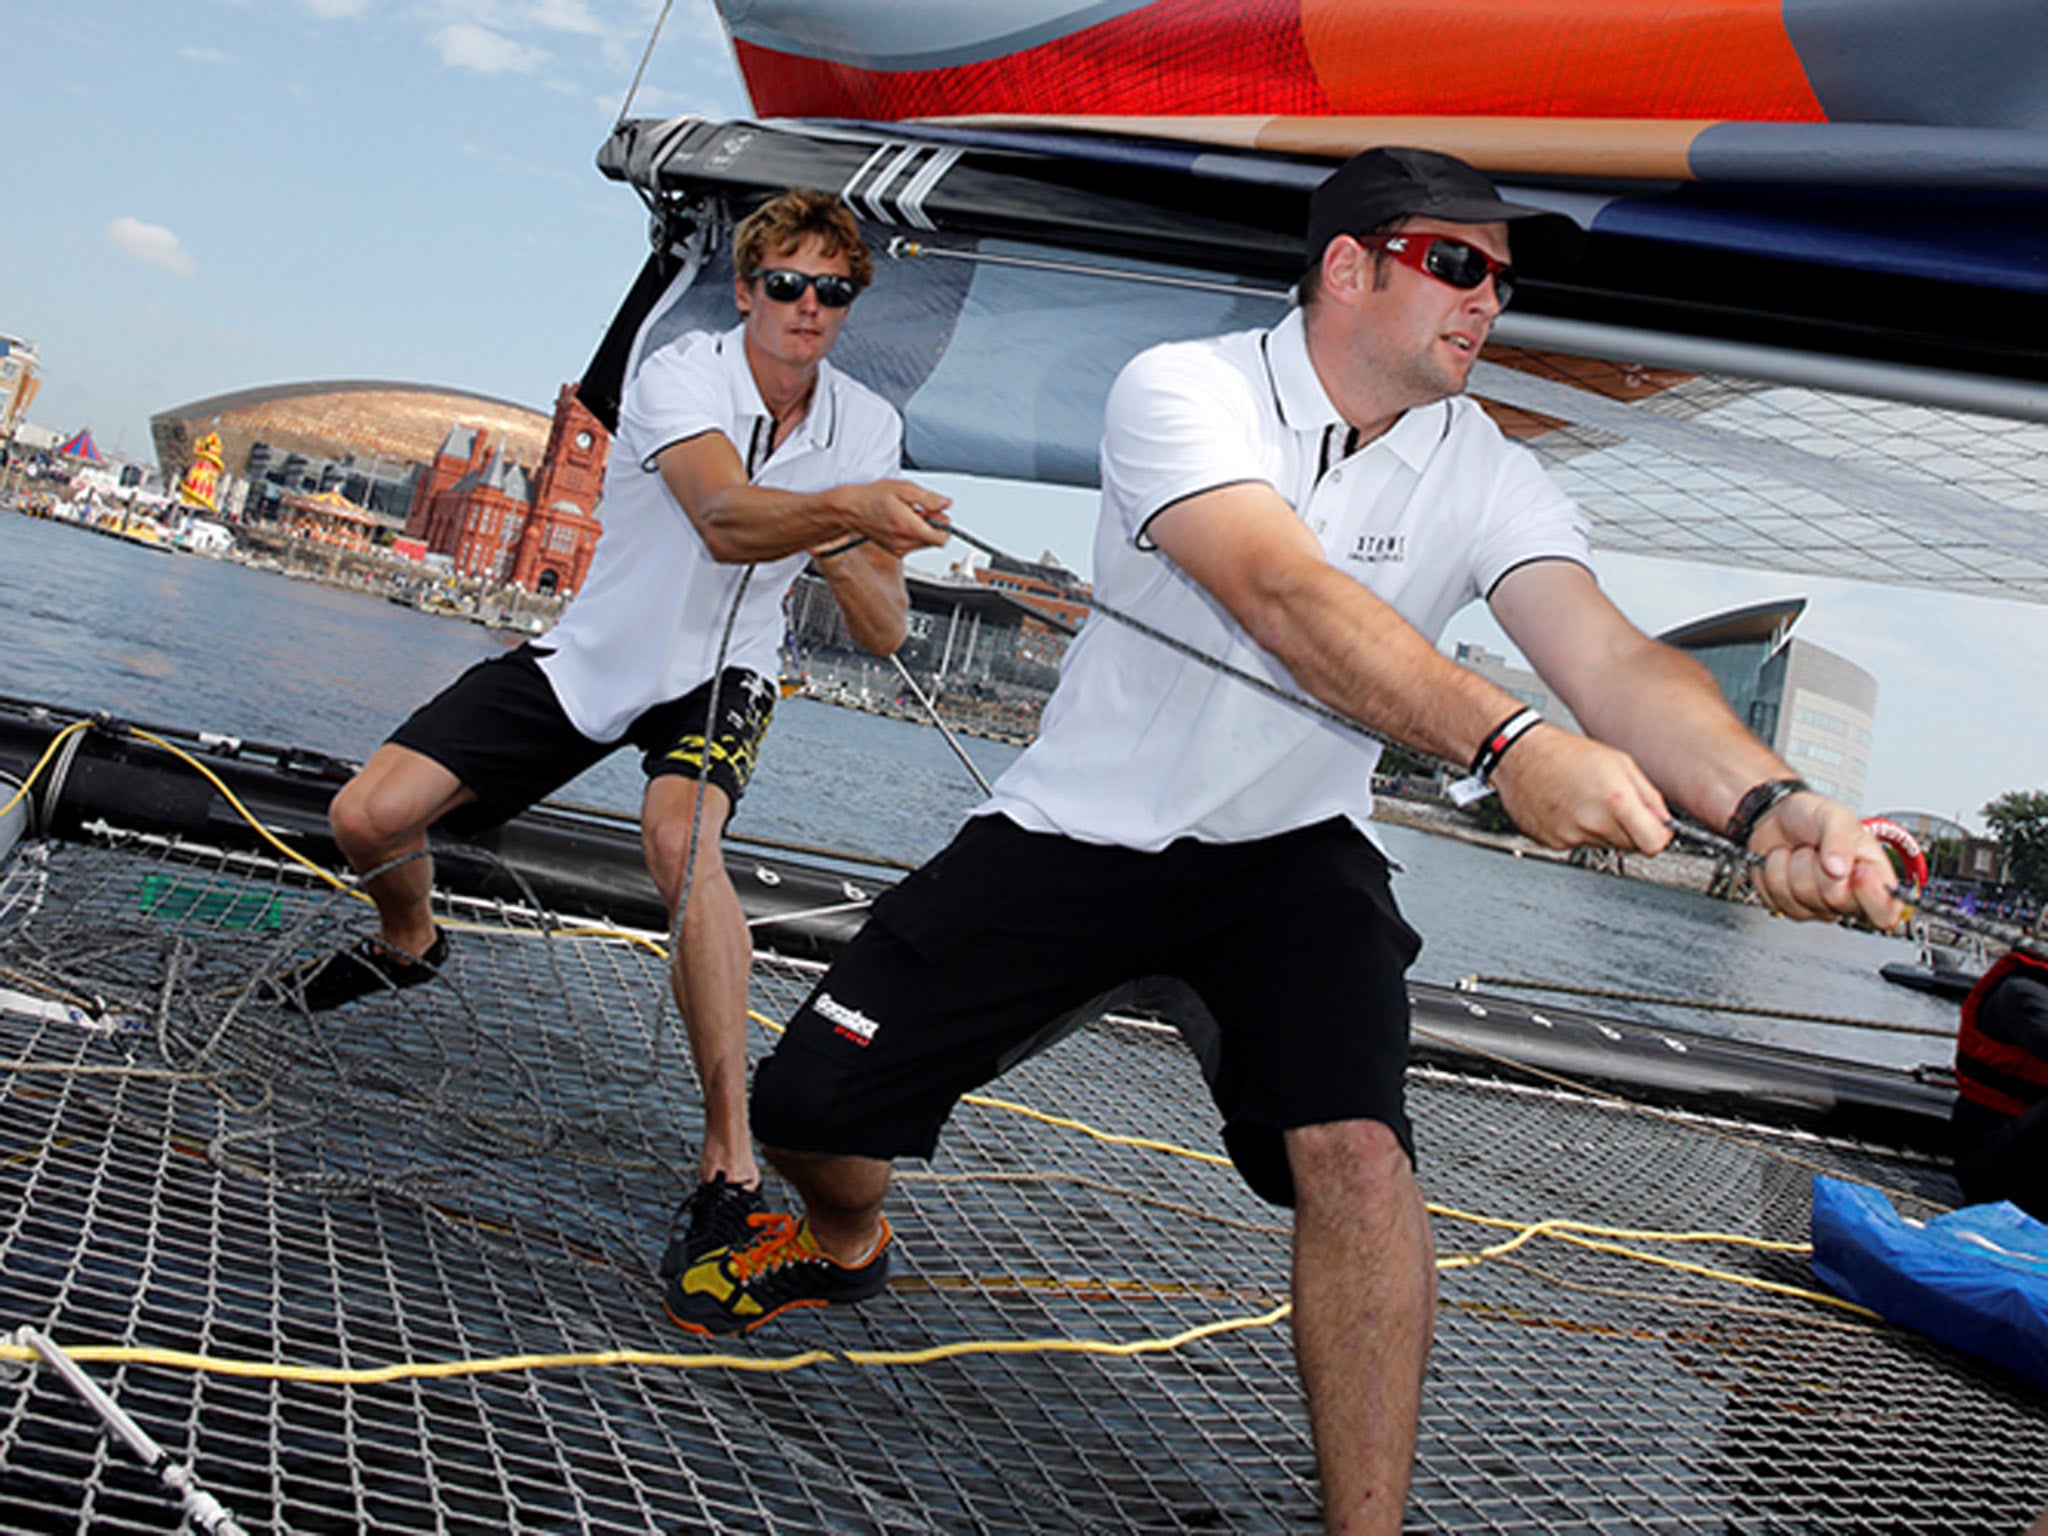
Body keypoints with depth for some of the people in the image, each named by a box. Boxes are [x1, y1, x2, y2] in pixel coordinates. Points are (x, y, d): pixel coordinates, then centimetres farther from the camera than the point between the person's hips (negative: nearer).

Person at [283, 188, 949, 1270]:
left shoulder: (868, 428, -6)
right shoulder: (679, 377, -18)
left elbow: (884, 636, -6)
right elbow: (723, 520, -40)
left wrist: (839, 552, -28)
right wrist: (845, 506, -60)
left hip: (719, 677, 0)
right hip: (590, 656, 1)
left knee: (677, 832, -35)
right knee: (367, 819, -7)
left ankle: (731, 1162, -34)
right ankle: (408, 946, 32)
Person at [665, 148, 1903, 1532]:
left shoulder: (1487, 477, -5)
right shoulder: (1183, 389, -15)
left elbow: (1616, 661, -20)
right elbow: (1286, 596, -34)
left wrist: (1767, 803, -40)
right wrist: (1507, 742, -47)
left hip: (1288, 857, 2)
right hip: (1072, 832, -1)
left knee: (1356, 1150, -25)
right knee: (812, 1105, -3)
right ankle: (845, 1244, 36)